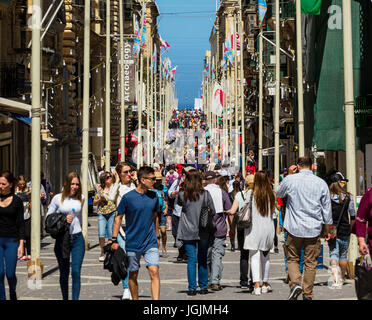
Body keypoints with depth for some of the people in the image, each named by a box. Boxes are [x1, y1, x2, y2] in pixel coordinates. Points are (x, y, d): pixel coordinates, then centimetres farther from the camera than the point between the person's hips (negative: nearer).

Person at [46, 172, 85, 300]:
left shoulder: (81, 198, 5)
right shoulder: (58, 198, -3)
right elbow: (48, 218, 0)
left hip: (77, 238, 1)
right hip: (62, 239, -1)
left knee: (76, 271, -10)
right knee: (64, 273, 9)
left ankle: (75, 298, -10)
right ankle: (65, 297, 23)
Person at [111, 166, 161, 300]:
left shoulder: (153, 196, 4)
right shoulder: (128, 197, -8)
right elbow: (118, 218, -1)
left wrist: (157, 237, 22)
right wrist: (114, 240, -4)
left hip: (150, 243, 2)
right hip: (133, 243, -2)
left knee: (154, 272, -13)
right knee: (133, 275, 9)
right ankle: (135, 299, 27)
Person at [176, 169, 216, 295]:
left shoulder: (182, 195, -7)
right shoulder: (205, 194, -7)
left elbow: (178, 203, 15)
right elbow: (213, 212, -1)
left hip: (188, 232, 0)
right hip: (204, 232, 0)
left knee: (191, 260, 3)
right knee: (202, 260, 11)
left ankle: (192, 288, 1)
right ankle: (203, 287, 15)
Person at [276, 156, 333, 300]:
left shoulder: (290, 180, -4)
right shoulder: (321, 183, 0)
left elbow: (278, 193, 16)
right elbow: (327, 209, 6)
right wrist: (327, 230, 16)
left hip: (294, 228, -1)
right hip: (314, 229, 1)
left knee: (292, 259, 12)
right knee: (310, 263, 7)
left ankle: (295, 283, -10)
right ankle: (307, 295, 10)